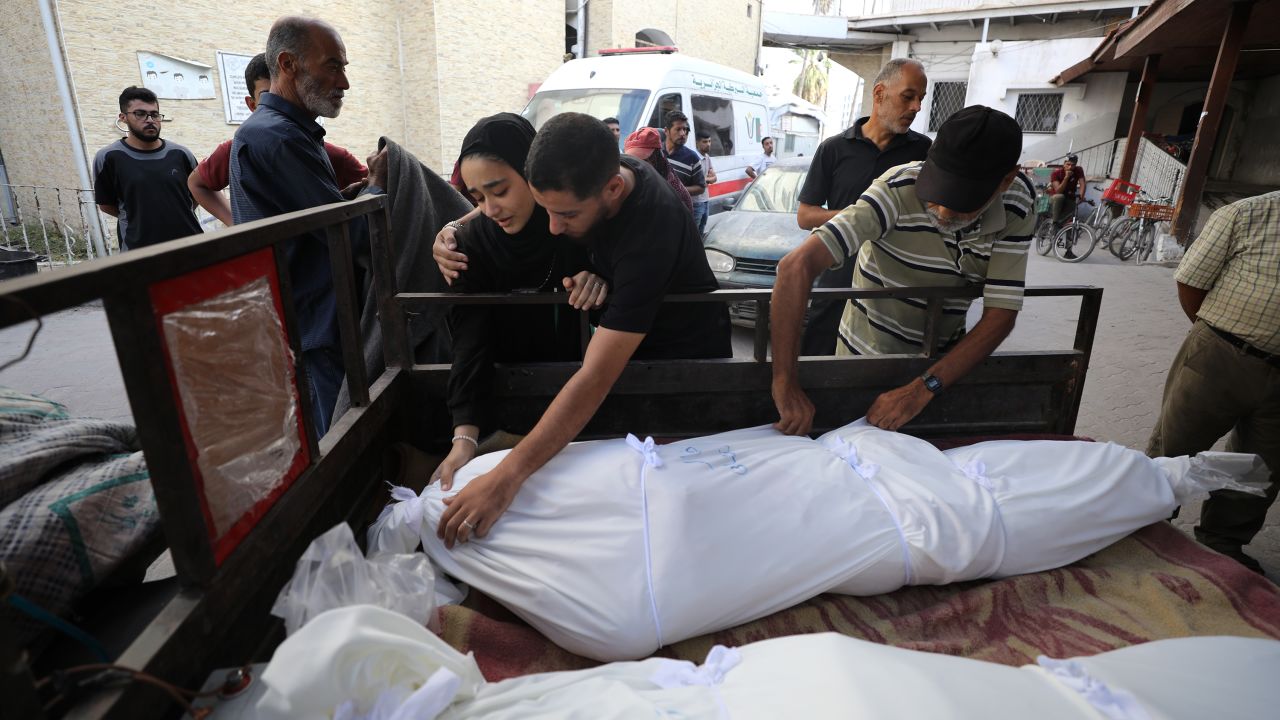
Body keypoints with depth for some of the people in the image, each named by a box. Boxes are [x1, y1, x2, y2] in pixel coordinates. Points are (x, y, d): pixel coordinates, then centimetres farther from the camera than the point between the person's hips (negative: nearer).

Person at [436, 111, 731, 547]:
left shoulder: (649, 233, -38)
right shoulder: (595, 174, -15)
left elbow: (597, 379, -42)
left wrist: (506, 478, -44)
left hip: (688, 354, -6)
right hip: (628, 340, 7)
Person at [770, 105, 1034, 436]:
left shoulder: (1016, 213, -16)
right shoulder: (898, 191, -29)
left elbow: (1001, 315, -18)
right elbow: (797, 266, -39)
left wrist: (923, 389, -32)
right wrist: (785, 384, -44)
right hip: (867, 356, -3)